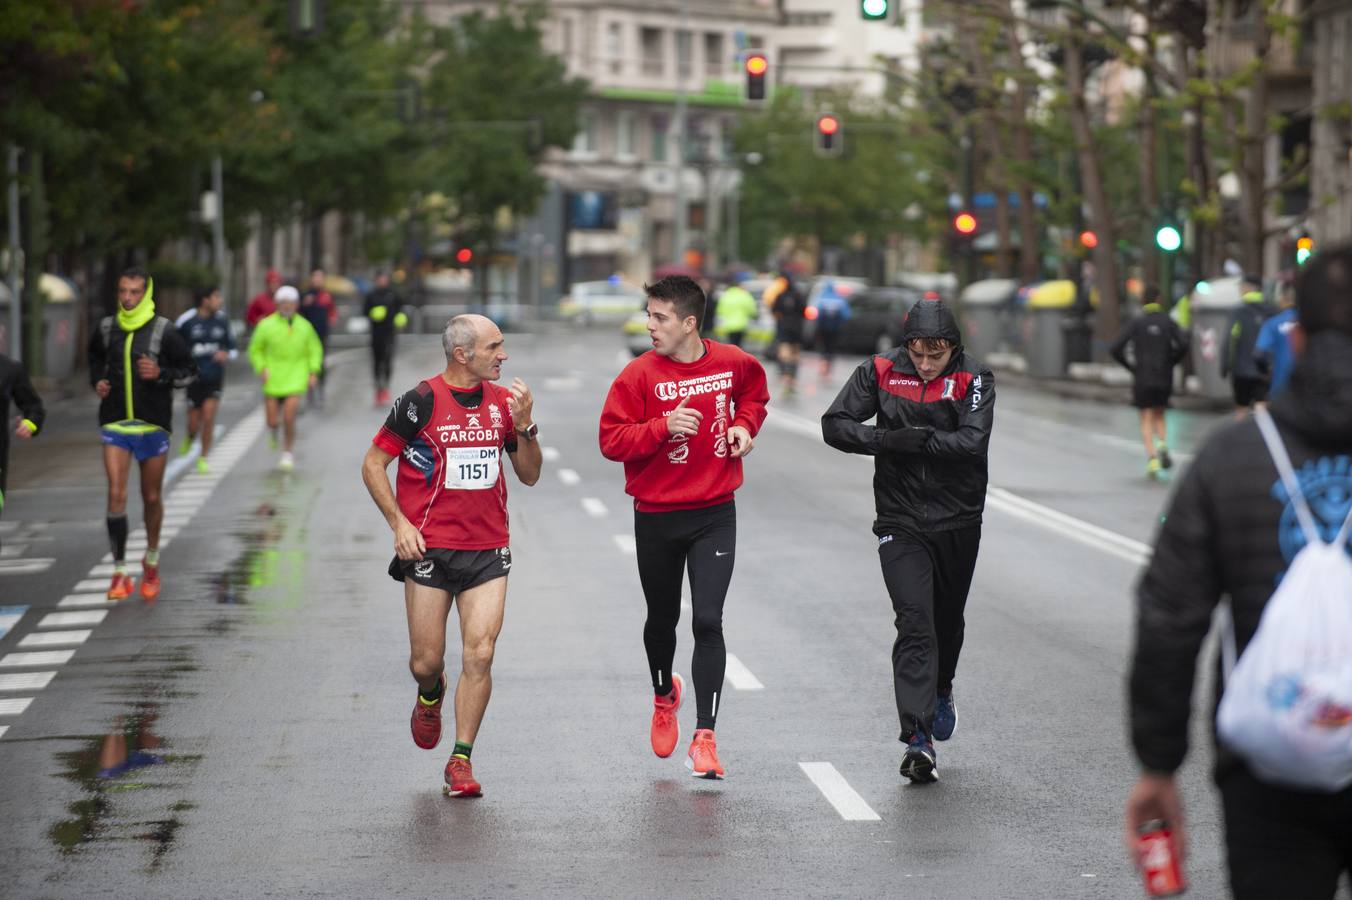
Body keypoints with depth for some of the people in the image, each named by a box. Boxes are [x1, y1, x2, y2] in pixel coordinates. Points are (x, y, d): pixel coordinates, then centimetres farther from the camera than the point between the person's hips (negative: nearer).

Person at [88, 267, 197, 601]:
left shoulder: (163, 331, -7)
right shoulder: (107, 328, 2)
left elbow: (189, 371, -2)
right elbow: (96, 358, 22)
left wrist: (161, 374, -20)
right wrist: (97, 382, 3)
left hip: (153, 426, -1)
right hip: (115, 424, 1)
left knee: (152, 498, 10)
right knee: (116, 495, -11)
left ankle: (152, 561, 34)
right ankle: (120, 573, -6)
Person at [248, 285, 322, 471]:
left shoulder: (304, 326, 3)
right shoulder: (267, 325, -2)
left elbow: (315, 350, 13)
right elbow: (255, 350, 6)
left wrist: (314, 372, 1)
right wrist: (262, 369, -8)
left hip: (295, 379, 0)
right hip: (273, 380, 0)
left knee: (289, 417, -12)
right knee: (272, 420, 1)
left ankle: (288, 454, 5)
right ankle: (274, 432, 39)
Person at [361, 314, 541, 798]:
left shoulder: (503, 401, 6)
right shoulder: (422, 401, -7)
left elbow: (530, 475, 11)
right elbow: (373, 463, -1)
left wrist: (525, 425, -6)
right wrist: (399, 522, -10)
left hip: (488, 550, 3)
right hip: (429, 549, -3)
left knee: (479, 654, -10)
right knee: (426, 661, 2)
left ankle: (461, 760, 1)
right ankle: (430, 697, 39)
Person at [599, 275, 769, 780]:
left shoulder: (733, 363, -2)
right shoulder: (640, 374, -9)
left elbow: (754, 393, 21)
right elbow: (611, 440, -13)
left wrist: (744, 424, 2)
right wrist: (664, 426, -25)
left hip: (715, 515, 0)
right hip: (656, 517, 0)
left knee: (708, 621, -10)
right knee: (662, 620, 16)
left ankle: (705, 738, -8)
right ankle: (664, 695, 47)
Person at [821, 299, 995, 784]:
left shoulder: (974, 380, -8)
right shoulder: (881, 373, -5)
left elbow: (972, 443, -21)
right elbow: (835, 425, -5)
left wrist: (915, 440, -23)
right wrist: (888, 439, -18)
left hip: (958, 522, 1)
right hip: (901, 523, -1)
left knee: (947, 621, 19)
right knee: (914, 624, -13)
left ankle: (941, 690, 50)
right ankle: (918, 738, -18)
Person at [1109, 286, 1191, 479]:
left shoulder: (1136, 322, -2)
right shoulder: (1168, 321, 1)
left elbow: (1116, 349, -8)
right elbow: (1183, 344, -12)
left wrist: (1131, 367, 5)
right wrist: (1171, 362, 3)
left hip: (1142, 378, -1)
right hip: (1164, 377, 1)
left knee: (1147, 421, 3)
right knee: (1159, 416, 20)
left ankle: (1152, 457, -15)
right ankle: (1162, 444, -7)